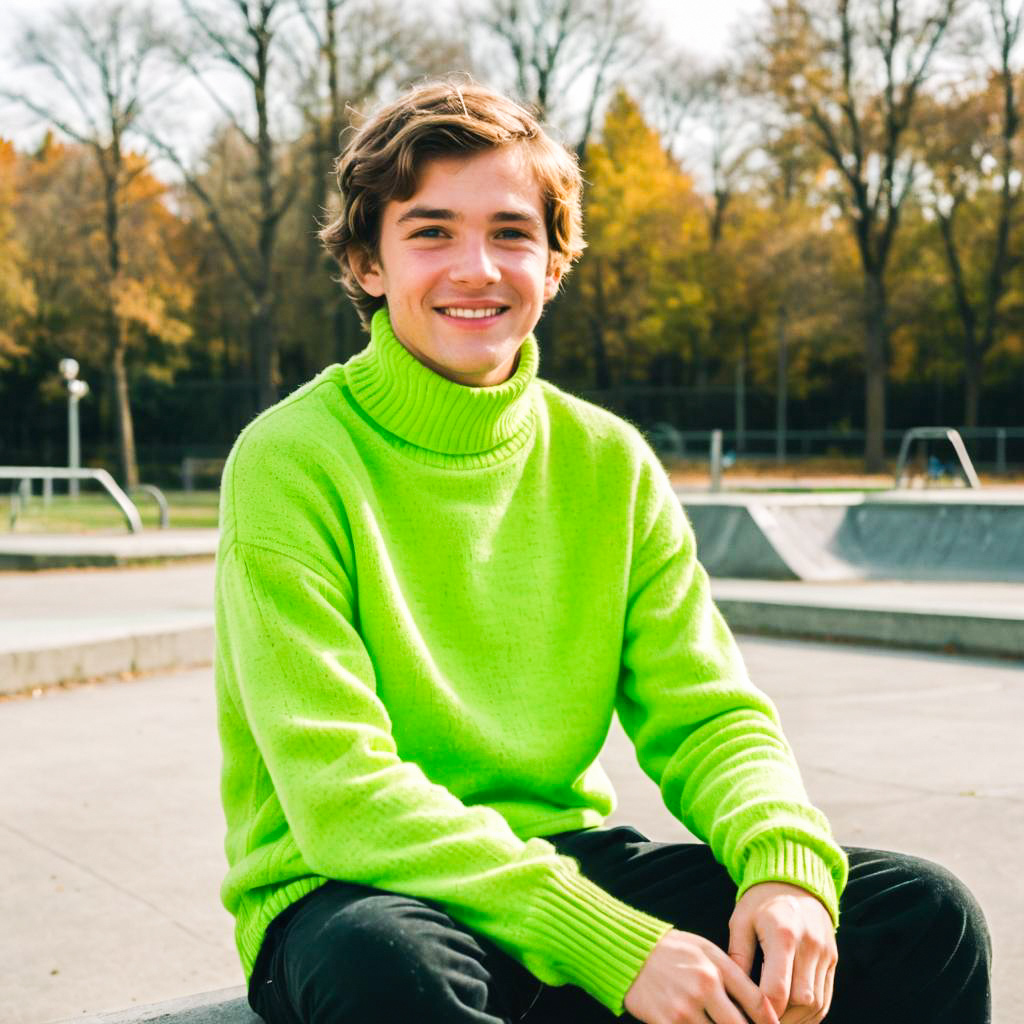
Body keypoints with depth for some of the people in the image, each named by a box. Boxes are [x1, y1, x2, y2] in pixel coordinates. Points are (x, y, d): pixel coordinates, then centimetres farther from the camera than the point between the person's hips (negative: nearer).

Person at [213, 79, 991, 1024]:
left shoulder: (609, 463, 3)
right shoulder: (292, 462, -13)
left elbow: (706, 713, 1)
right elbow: (340, 793, -20)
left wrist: (787, 865, -21)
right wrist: (608, 946, -28)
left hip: (563, 863, 4)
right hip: (349, 894, -4)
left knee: (925, 916, -12)